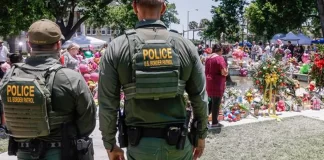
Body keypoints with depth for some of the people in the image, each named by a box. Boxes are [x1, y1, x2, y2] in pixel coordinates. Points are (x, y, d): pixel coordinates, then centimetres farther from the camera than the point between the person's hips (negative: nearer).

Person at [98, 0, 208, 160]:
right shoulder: (185, 46, -3)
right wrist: (201, 135, 14)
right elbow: (200, 98, 2)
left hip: (140, 144, -1)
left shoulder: (116, 48, -7)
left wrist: (110, 144, 6)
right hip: (178, 141, 1)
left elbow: (107, 104, -5)